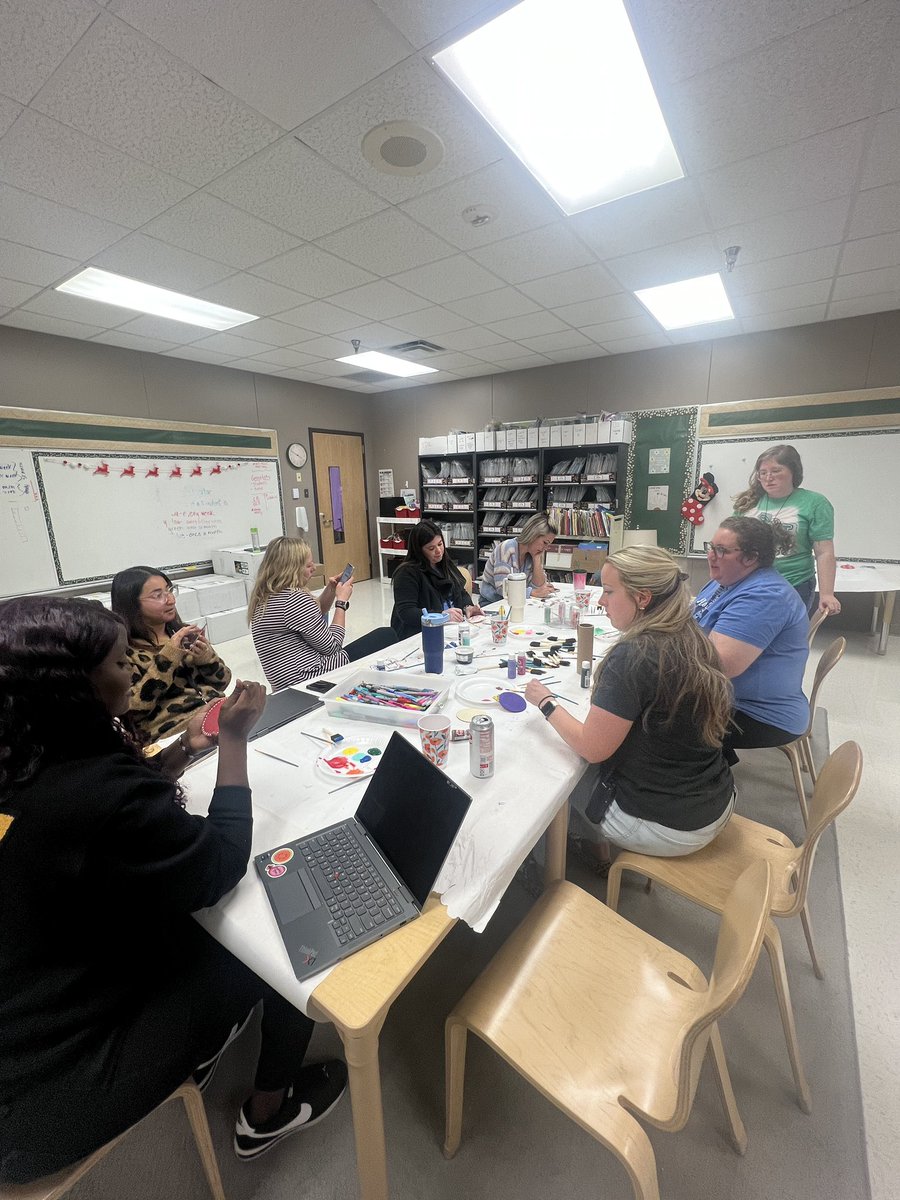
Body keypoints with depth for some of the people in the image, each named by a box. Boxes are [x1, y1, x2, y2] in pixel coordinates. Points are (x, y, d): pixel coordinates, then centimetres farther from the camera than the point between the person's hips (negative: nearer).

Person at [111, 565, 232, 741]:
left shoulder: (183, 632, 14)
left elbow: (221, 683, 13)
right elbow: (132, 709, -12)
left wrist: (206, 657, -6)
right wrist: (167, 657, -15)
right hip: (178, 730, -5)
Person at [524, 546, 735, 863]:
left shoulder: (633, 657, -28)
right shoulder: (696, 642, -3)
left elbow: (592, 748, -21)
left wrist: (545, 703, -9)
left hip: (667, 829, -7)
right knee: (580, 767, 22)